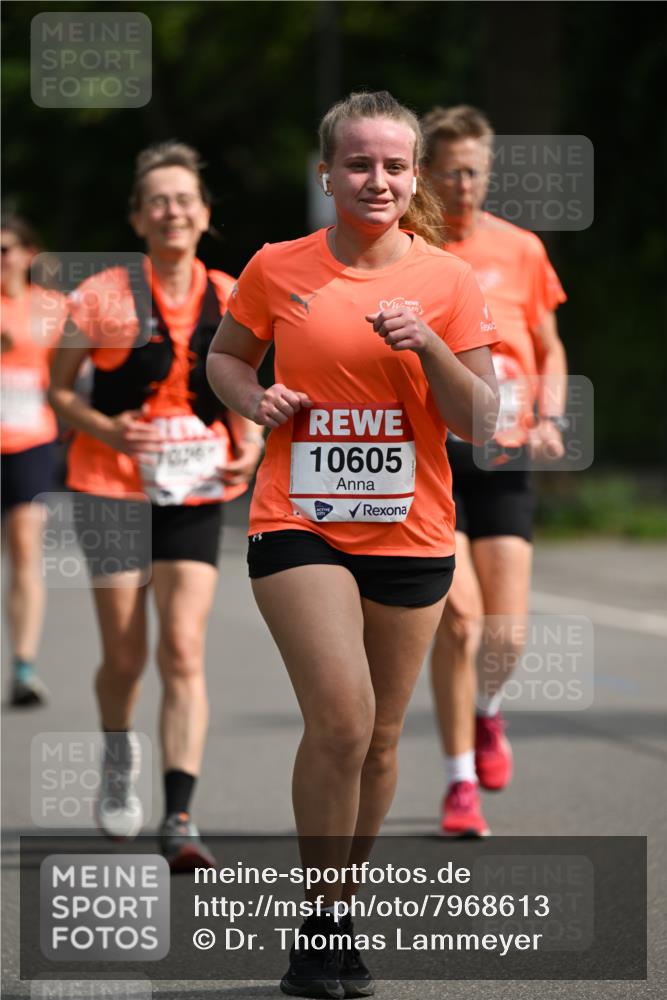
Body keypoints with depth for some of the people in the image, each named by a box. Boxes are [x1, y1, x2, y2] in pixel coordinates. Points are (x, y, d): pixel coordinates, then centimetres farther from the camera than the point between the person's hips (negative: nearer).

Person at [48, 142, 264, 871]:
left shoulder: (230, 302, 3)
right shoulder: (104, 297, -6)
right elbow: (59, 388, 0)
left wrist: (248, 443, -3)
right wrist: (105, 427, -18)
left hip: (196, 492, 1)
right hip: (113, 488, -1)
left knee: (183, 652, -11)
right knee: (125, 657, 3)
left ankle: (179, 820, -14)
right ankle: (118, 758, 37)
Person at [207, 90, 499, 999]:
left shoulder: (447, 279, 1)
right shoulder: (278, 270, 0)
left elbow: (477, 420, 2)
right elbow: (223, 356, 16)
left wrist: (427, 347, -15)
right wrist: (254, 399, -5)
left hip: (411, 534, 2)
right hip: (299, 523, -2)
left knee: (379, 736, 9)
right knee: (342, 717, -18)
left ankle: (339, 906, 26)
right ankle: (323, 926, -7)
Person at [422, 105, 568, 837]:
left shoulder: (520, 250, 7)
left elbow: (549, 348, 17)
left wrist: (549, 417, 0)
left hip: (503, 459, 2)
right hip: (428, 455, -2)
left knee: (506, 633, -3)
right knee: (458, 621, -13)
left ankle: (486, 711, 33)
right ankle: (460, 783, 1)